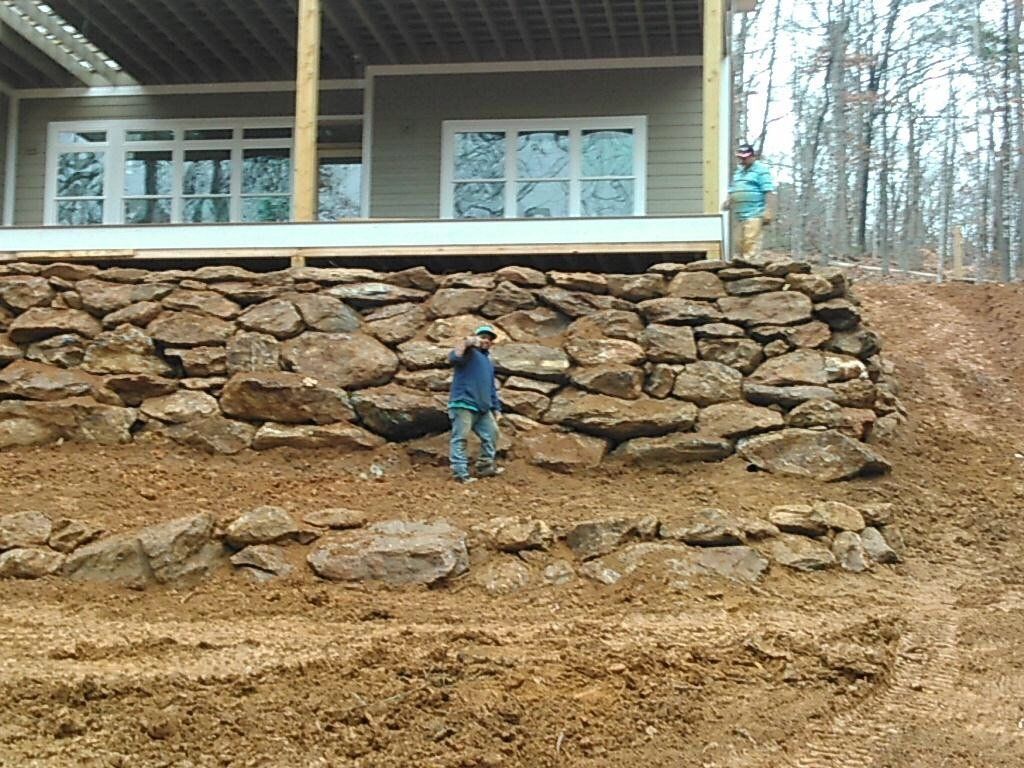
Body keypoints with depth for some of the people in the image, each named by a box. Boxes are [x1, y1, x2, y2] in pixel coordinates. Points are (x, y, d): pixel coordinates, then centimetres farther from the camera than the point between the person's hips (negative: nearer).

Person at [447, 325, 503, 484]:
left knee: (491, 433, 10)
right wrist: (466, 343, -30)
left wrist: (496, 407, 25)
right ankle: (460, 473, -13)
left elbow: (491, 387, 30)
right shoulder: (469, 352, 0)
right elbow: (453, 358, -23)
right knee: (461, 439, -9)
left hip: (483, 407, 9)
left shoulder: (488, 361, 26)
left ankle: (485, 467, 18)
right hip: (463, 403, -9)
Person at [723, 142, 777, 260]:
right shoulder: (738, 171, 23)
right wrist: (728, 203, 9)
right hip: (741, 215, 8)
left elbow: (769, 192, -9)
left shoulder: (761, 170, -2)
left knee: (751, 242, -17)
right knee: (742, 244, 8)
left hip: (754, 214, -8)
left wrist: (769, 212, -17)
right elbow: (732, 191, 31)